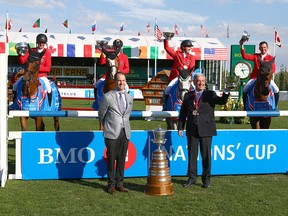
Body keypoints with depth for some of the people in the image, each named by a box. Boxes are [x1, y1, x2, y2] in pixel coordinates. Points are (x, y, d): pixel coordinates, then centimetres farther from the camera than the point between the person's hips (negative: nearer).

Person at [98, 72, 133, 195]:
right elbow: (101, 114, 7)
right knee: (111, 159, 1)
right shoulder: (107, 97, -4)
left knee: (121, 159, 8)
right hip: (112, 133, -4)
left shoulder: (129, 98, 11)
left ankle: (119, 183, 17)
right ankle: (111, 184, 12)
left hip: (125, 132, 4)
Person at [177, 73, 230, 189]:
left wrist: (226, 93, -32)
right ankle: (192, 178, 16)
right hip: (192, 130, 2)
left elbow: (222, 101, -12)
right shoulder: (188, 96, 10)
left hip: (206, 130, -2)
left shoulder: (210, 94, 4)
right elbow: (183, 113, 11)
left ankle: (206, 179, 14)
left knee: (206, 155, 3)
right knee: (192, 155, 7)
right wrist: (180, 127, 4)